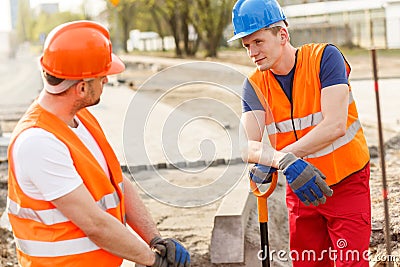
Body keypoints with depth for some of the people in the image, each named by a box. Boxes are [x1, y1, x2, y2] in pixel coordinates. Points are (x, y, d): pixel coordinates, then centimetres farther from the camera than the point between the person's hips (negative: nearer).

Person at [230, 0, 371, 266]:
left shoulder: (324, 57, -16)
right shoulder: (255, 85, -4)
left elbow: (335, 126, -26)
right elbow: (246, 146, -15)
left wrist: (272, 162, -27)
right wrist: (281, 159, -38)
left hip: (347, 186, -4)